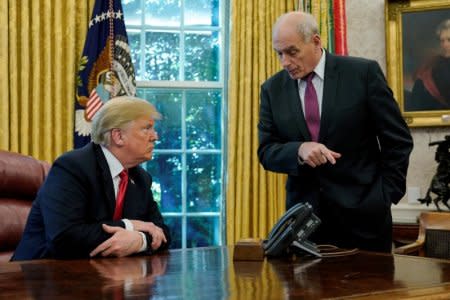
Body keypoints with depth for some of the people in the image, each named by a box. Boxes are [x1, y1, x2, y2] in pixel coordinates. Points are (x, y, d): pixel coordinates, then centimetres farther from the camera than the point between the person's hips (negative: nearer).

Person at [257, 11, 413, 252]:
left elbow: (398, 141, -1)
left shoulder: (363, 73, -4)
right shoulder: (273, 89, 5)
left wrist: (386, 197, -4)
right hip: (304, 214, 2)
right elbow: (266, 151, 2)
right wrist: (300, 150, -18)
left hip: (362, 214, -2)